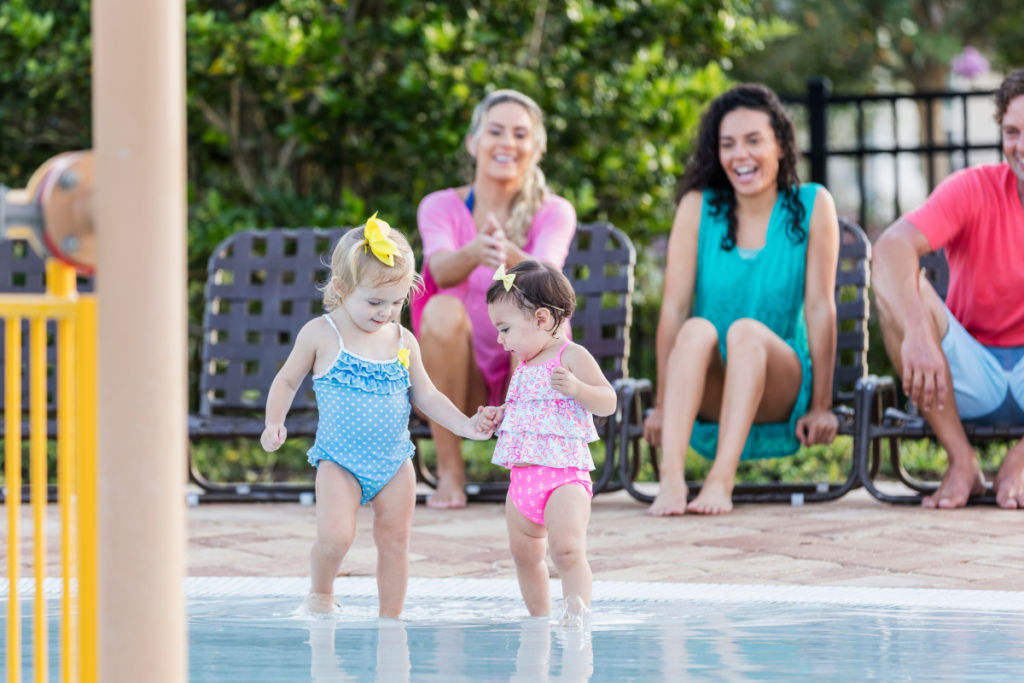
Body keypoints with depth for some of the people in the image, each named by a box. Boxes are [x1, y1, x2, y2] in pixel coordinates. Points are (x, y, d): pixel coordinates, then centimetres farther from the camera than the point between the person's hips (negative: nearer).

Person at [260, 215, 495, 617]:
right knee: (335, 536, -19)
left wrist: (464, 425, 1)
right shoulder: (321, 335, -5)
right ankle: (320, 592, 9)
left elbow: (426, 395, 13)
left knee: (395, 542, 5)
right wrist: (274, 424, -10)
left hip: (394, 462, 4)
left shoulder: (402, 341, 5)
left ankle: (390, 619, 16)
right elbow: (287, 381, 5)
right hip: (339, 462, -4)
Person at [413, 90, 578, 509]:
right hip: (457, 382, 0)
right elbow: (441, 269, -25)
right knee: (444, 309, -30)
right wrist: (474, 252, -49)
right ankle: (449, 472, -21)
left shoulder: (553, 212, -2)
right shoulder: (440, 207, -2)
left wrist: (510, 255, -48)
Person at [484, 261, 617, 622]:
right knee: (525, 556, 13)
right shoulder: (525, 366, 16)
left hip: (563, 474, -8)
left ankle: (576, 615, -26)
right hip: (523, 478, 8)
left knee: (567, 551, -22)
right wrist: (501, 414, 13)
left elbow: (608, 402, -11)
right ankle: (539, 619, 25)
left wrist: (576, 387, -27)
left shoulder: (572, 357, -8)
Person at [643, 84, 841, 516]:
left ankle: (722, 478, -47)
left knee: (747, 331, -30)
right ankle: (671, 477, -49)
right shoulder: (698, 208, 2)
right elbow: (674, 307, -4)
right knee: (697, 330, -30)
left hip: (780, 392, -1)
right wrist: (662, 405, -9)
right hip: (708, 398, 1)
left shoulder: (812, 207, -1)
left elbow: (820, 307, -4)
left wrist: (820, 406, -7)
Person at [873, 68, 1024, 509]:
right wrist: (918, 334, -44)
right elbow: (891, 246, -28)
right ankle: (962, 463, -21)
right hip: (971, 379, 0)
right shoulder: (975, 189, -9)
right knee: (897, 285, -25)